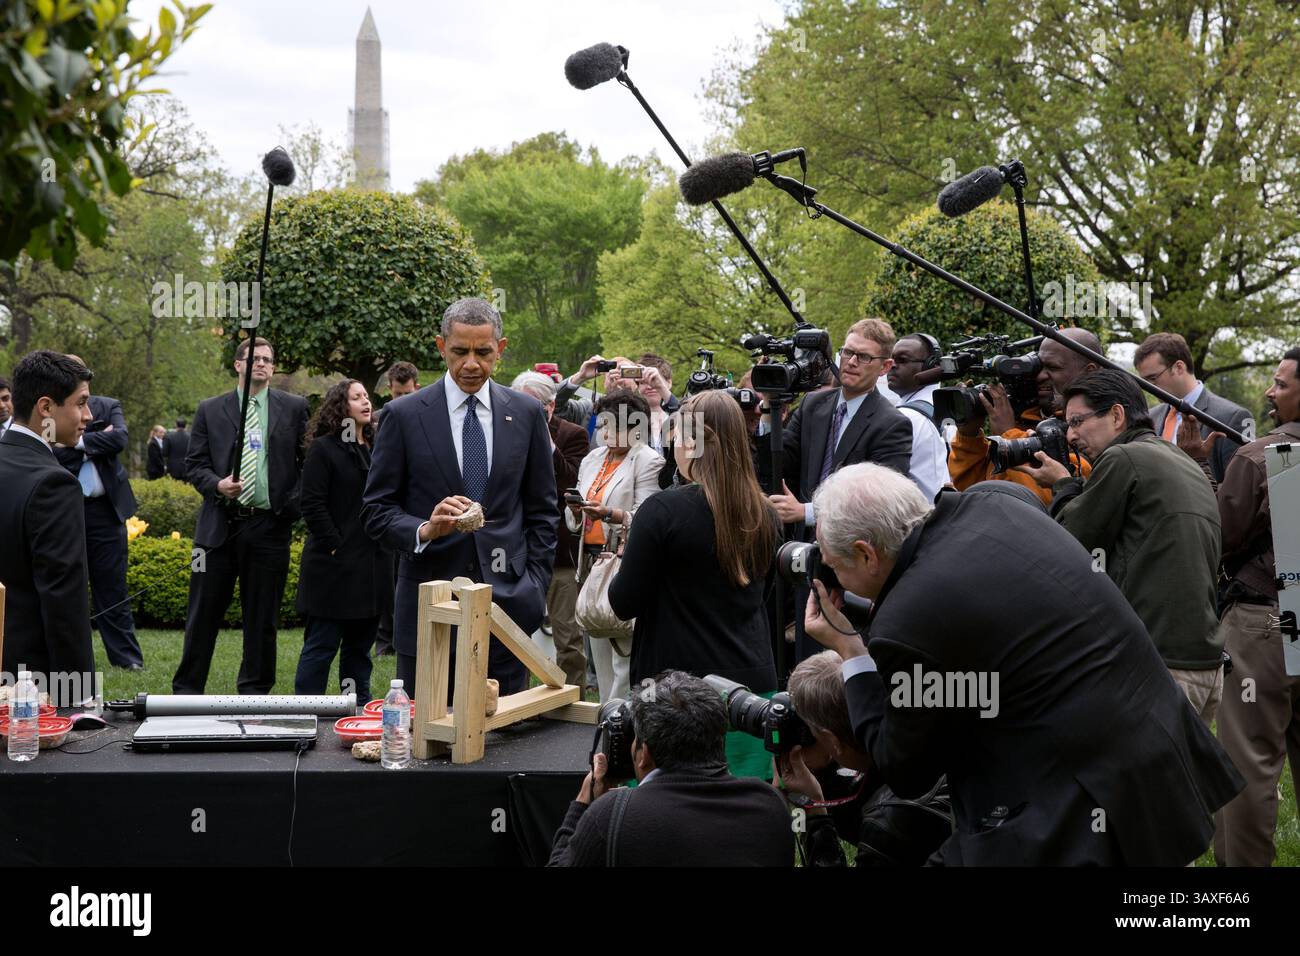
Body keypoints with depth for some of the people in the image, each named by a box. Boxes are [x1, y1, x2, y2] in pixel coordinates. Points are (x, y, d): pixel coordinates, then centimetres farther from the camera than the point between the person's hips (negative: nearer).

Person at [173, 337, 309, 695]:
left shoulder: (293, 408, 6)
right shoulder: (210, 410, 8)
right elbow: (194, 464, 6)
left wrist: (294, 504, -3)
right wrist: (217, 484, -13)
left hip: (270, 527, 0)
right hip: (220, 524, 0)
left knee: (262, 618, 6)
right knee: (203, 614, 4)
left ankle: (254, 692, 17)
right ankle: (186, 690, 12)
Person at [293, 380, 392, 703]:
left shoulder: (374, 449, 15)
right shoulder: (323, 449, -5)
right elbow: (313, 505, -11)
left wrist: (386, 546, 10)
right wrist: (335, 546, -15)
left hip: (371, 564, 7)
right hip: (335, 566, -7)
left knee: (360, 643, 13)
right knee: (322, 645, -3)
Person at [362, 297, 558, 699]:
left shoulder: (527, 413, 8)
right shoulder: (404, 415, 1)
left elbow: (542, 510, 12)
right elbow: (376, 508, 1)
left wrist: (535, 586, 5)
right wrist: (424, 529, -18)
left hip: (508, 600, 2)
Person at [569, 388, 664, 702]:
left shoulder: (648, 461, -4)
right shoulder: (593, 459, 18)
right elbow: (574, 523, 18)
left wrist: (609, 514, -27)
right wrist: (576, 510, -5)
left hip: (625, 562, -7)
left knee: (624, 651, -10)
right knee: (600, 651, 11)